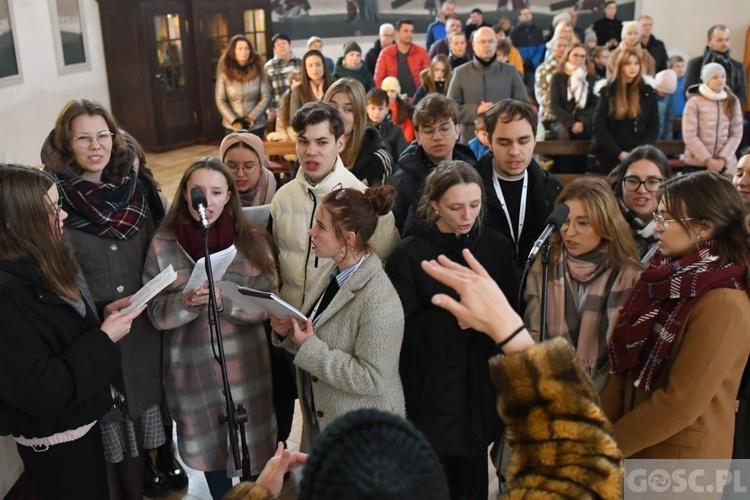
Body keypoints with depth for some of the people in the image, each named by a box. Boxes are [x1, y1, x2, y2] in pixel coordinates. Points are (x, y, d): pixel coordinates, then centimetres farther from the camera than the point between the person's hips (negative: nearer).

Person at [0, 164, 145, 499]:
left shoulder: (42, 265, 1)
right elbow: (36, 391, -30)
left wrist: (103, 316, -4)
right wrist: (104, 339, -25)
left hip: (80, 420, 9)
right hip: (53, 440, -9)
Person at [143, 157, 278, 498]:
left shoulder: (252, 240, -6)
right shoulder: (163, 245, -5)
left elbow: (264, 306, -8)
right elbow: (156, 314, -5)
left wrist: (223, 301, -25)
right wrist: (185, 302, -25)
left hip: (245, 365, 0)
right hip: (193, 368, 1)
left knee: (254, 450, 11)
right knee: (210, 451, 17)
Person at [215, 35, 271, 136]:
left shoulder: (257, 70, -1)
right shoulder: (224, 71, -5)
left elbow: (266, 97, -3)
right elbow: (220, 100, -5)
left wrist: (252, 117, -13)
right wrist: (234, 121, -15)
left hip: (256, 125, 1)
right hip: (233, 127, -1)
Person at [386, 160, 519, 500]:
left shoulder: (497, 246, 2)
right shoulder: (409, 254, -9)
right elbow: (403, 329, -12)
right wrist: (454, 320, -23)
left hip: (480, 386, 3)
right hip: (430, 391, -3)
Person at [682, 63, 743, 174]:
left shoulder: (733, 101, 8)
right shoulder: (694, 102, -4)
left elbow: (736, 134, 5)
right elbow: (689, 135, -9)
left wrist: (723, 159, -8)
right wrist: (707, 160, -13)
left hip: (723, 164, 3)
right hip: (696, 163, -3)